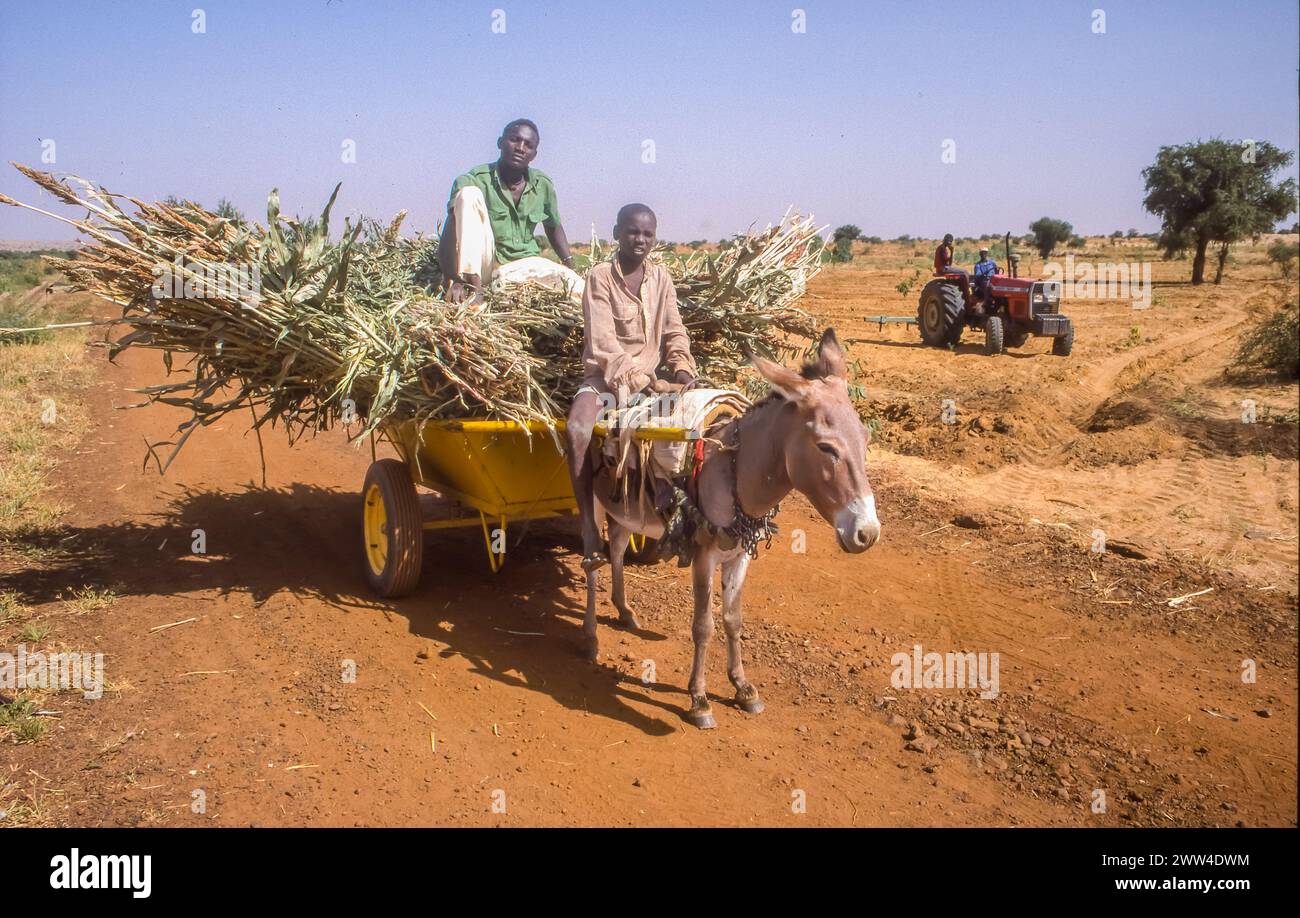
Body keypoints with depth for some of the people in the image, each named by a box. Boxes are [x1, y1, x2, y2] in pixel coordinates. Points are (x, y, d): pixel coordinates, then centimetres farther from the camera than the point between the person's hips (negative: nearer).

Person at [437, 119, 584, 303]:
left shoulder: (543, 184, 1)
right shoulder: (473, 181, -14)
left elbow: (554, 227, 18)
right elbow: (449, 236, -24)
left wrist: (570, 267, 4)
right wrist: (454, 281, -39)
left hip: (524, 265, 3)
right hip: (482, 265, -2)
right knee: (469, 193, -28)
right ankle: (471, 281, -34)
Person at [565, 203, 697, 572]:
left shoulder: (661, 277, 10)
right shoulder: (600, 276, -5)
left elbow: (674, 331, 11)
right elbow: (603, 344, -14)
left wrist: (682, 367, -10)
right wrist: (641, 381, -22)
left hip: (651, 378, 5)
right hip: (605, 377, -4)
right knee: (576, 429, -33)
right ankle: (589, 527, -27)